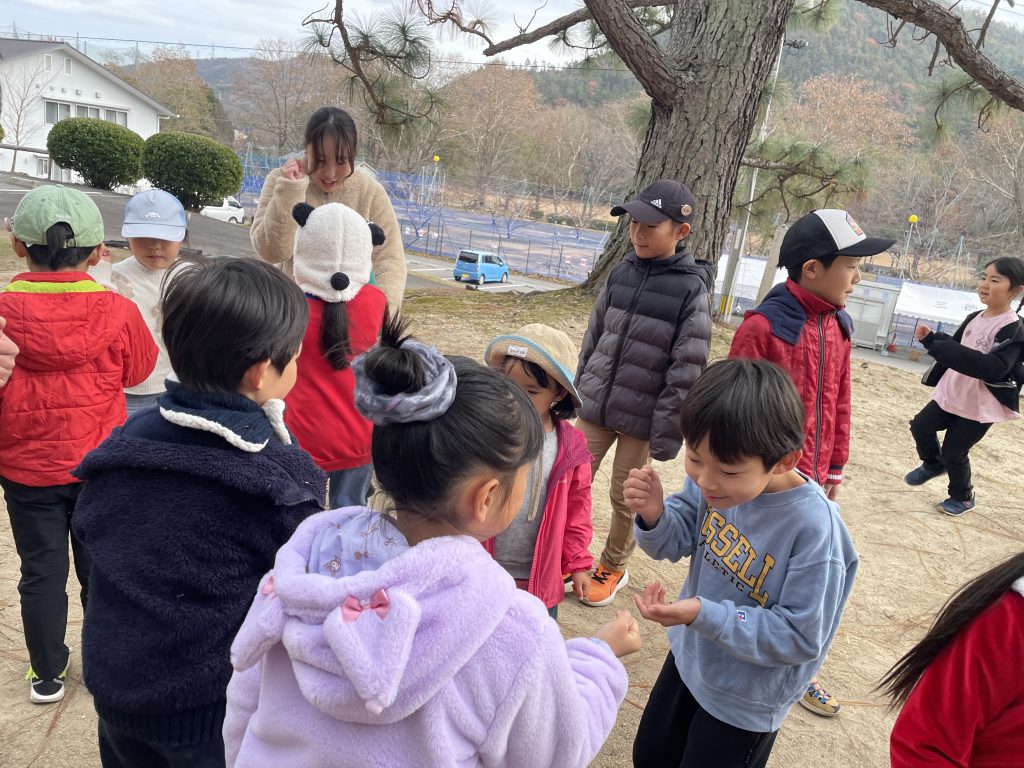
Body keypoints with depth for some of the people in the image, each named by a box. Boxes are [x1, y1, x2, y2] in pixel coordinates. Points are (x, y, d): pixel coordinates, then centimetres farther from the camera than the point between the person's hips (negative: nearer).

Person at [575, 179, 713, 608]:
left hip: (641, 418, -4)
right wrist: (578, 391, 13)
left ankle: (613, 568, 33)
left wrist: (667, 432, -15)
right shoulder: (621, 273, 2)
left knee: (626, 497, 11)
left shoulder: (692, 289, -13)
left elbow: (687, 370, -14)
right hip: (594, 407, 4)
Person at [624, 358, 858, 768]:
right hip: (689, 656, 6)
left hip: (746, 699, -5)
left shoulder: (815, 528, -35)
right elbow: (678, 542, -7)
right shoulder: (716, 476, -21)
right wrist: (654, 515, -30)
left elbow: (801, 637, -26)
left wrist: (706, 616, -36)